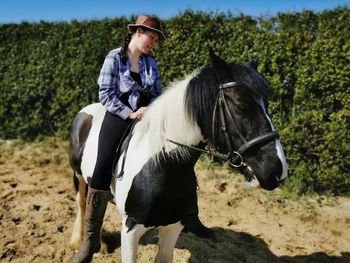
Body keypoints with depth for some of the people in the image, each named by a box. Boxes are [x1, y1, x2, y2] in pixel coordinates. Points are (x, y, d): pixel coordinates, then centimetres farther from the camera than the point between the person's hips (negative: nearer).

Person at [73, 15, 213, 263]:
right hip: (119, 118, -4)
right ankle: (91, 240, -1)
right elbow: (106, 94, -8)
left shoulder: (151, 63, 11)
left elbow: (157, 94, 14)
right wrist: (131, 114, -17)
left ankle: (190, 217, 18)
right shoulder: (114, 58, -2)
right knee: (101, 175, -15)